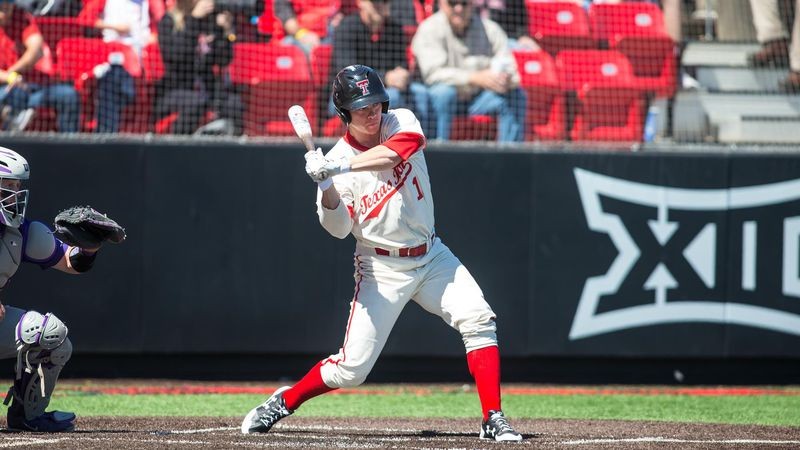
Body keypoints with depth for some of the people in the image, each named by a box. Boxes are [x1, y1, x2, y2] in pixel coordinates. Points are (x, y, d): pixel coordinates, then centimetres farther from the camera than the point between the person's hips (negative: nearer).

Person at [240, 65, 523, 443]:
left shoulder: (401, 122, -5)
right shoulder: (335, 160, -12)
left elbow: (393, 154, -29)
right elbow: (338, 229, -19)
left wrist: (338, 167, -36)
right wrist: (327, 189, -36)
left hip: (431, 256, 3)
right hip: (382, 269, -3)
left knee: (478, 320, -17)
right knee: (351, 369, -5)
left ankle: (493, 420, -13)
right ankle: (281, 403, 17)